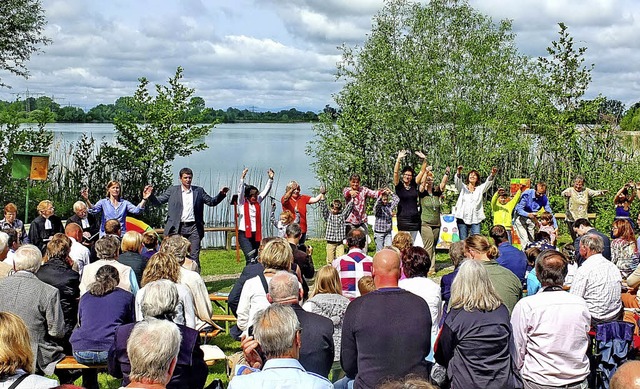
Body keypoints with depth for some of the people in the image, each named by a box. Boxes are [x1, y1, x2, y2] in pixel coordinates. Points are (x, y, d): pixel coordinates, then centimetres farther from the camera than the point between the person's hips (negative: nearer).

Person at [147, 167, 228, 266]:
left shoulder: (199, 191, 10)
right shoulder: (172, 190, 7)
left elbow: (211, 202, 12)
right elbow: (158, 201, 5)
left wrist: (221, 194, -3)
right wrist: (150, 195, -14)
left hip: (194, 228, 1)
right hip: (177, 228, 0)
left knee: (195, 256, -1)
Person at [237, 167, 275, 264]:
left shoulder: (257, 202, 10)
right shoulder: (242, 203, -2)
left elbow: (265, 191, 7)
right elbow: (240, 191, -16)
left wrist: (270, 179, -4)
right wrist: (242, 178, -29)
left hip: (256, 235, 6)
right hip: (244, 235, -6)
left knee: (256, 259, 9)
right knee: (250, 259, -19)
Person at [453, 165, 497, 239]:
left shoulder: (480, 189, 16)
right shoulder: (463, 187, 12)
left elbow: (488, 182, -1)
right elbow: (457, 181, -7)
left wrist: (492, 174, -23)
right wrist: (458, 172, -30)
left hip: (475, 219, 1)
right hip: (463, 218, -1)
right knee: (463, 241, -2)